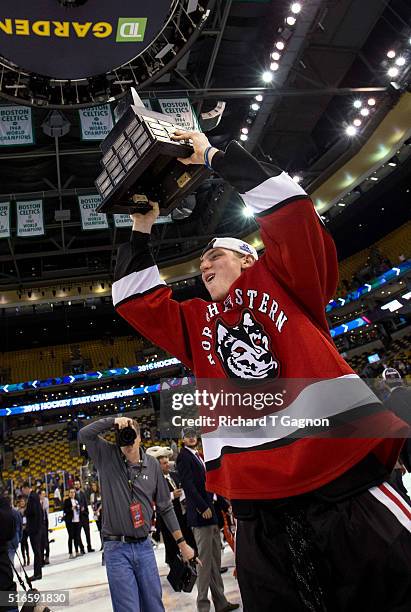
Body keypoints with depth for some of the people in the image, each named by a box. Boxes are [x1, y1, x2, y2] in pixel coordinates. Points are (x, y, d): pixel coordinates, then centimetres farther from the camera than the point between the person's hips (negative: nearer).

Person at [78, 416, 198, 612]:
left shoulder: (152, 465, 1)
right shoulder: (107, 456, -5)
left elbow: (165, 507, 7)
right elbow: (84, 435, -20)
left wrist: (182, 543, 8)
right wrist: (113, 420, -25)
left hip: (144, 546, 3)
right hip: (117, 549, -3)